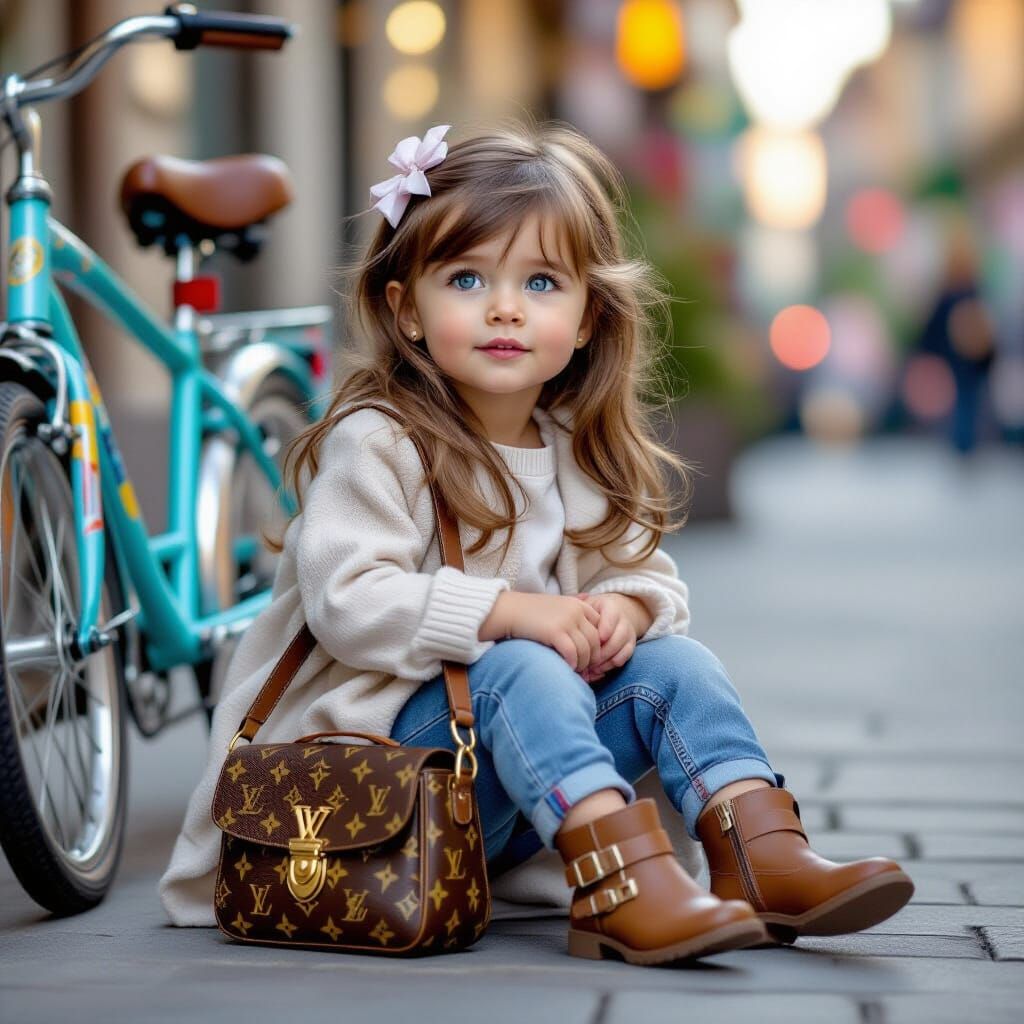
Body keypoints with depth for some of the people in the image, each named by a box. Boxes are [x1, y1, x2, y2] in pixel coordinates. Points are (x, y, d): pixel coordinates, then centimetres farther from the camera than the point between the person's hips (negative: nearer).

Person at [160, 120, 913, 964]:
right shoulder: (375, 446, -12)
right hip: (379, 738, -6)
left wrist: (626, 607, -16)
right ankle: (618, 883, -48)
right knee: (520, 671, -33)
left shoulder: (585, 454, 10)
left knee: (675, 661, -13)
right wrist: (510, 612, -29)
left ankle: (765, 857, -27)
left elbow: (653, 577, 10)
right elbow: (347, 601, -24)